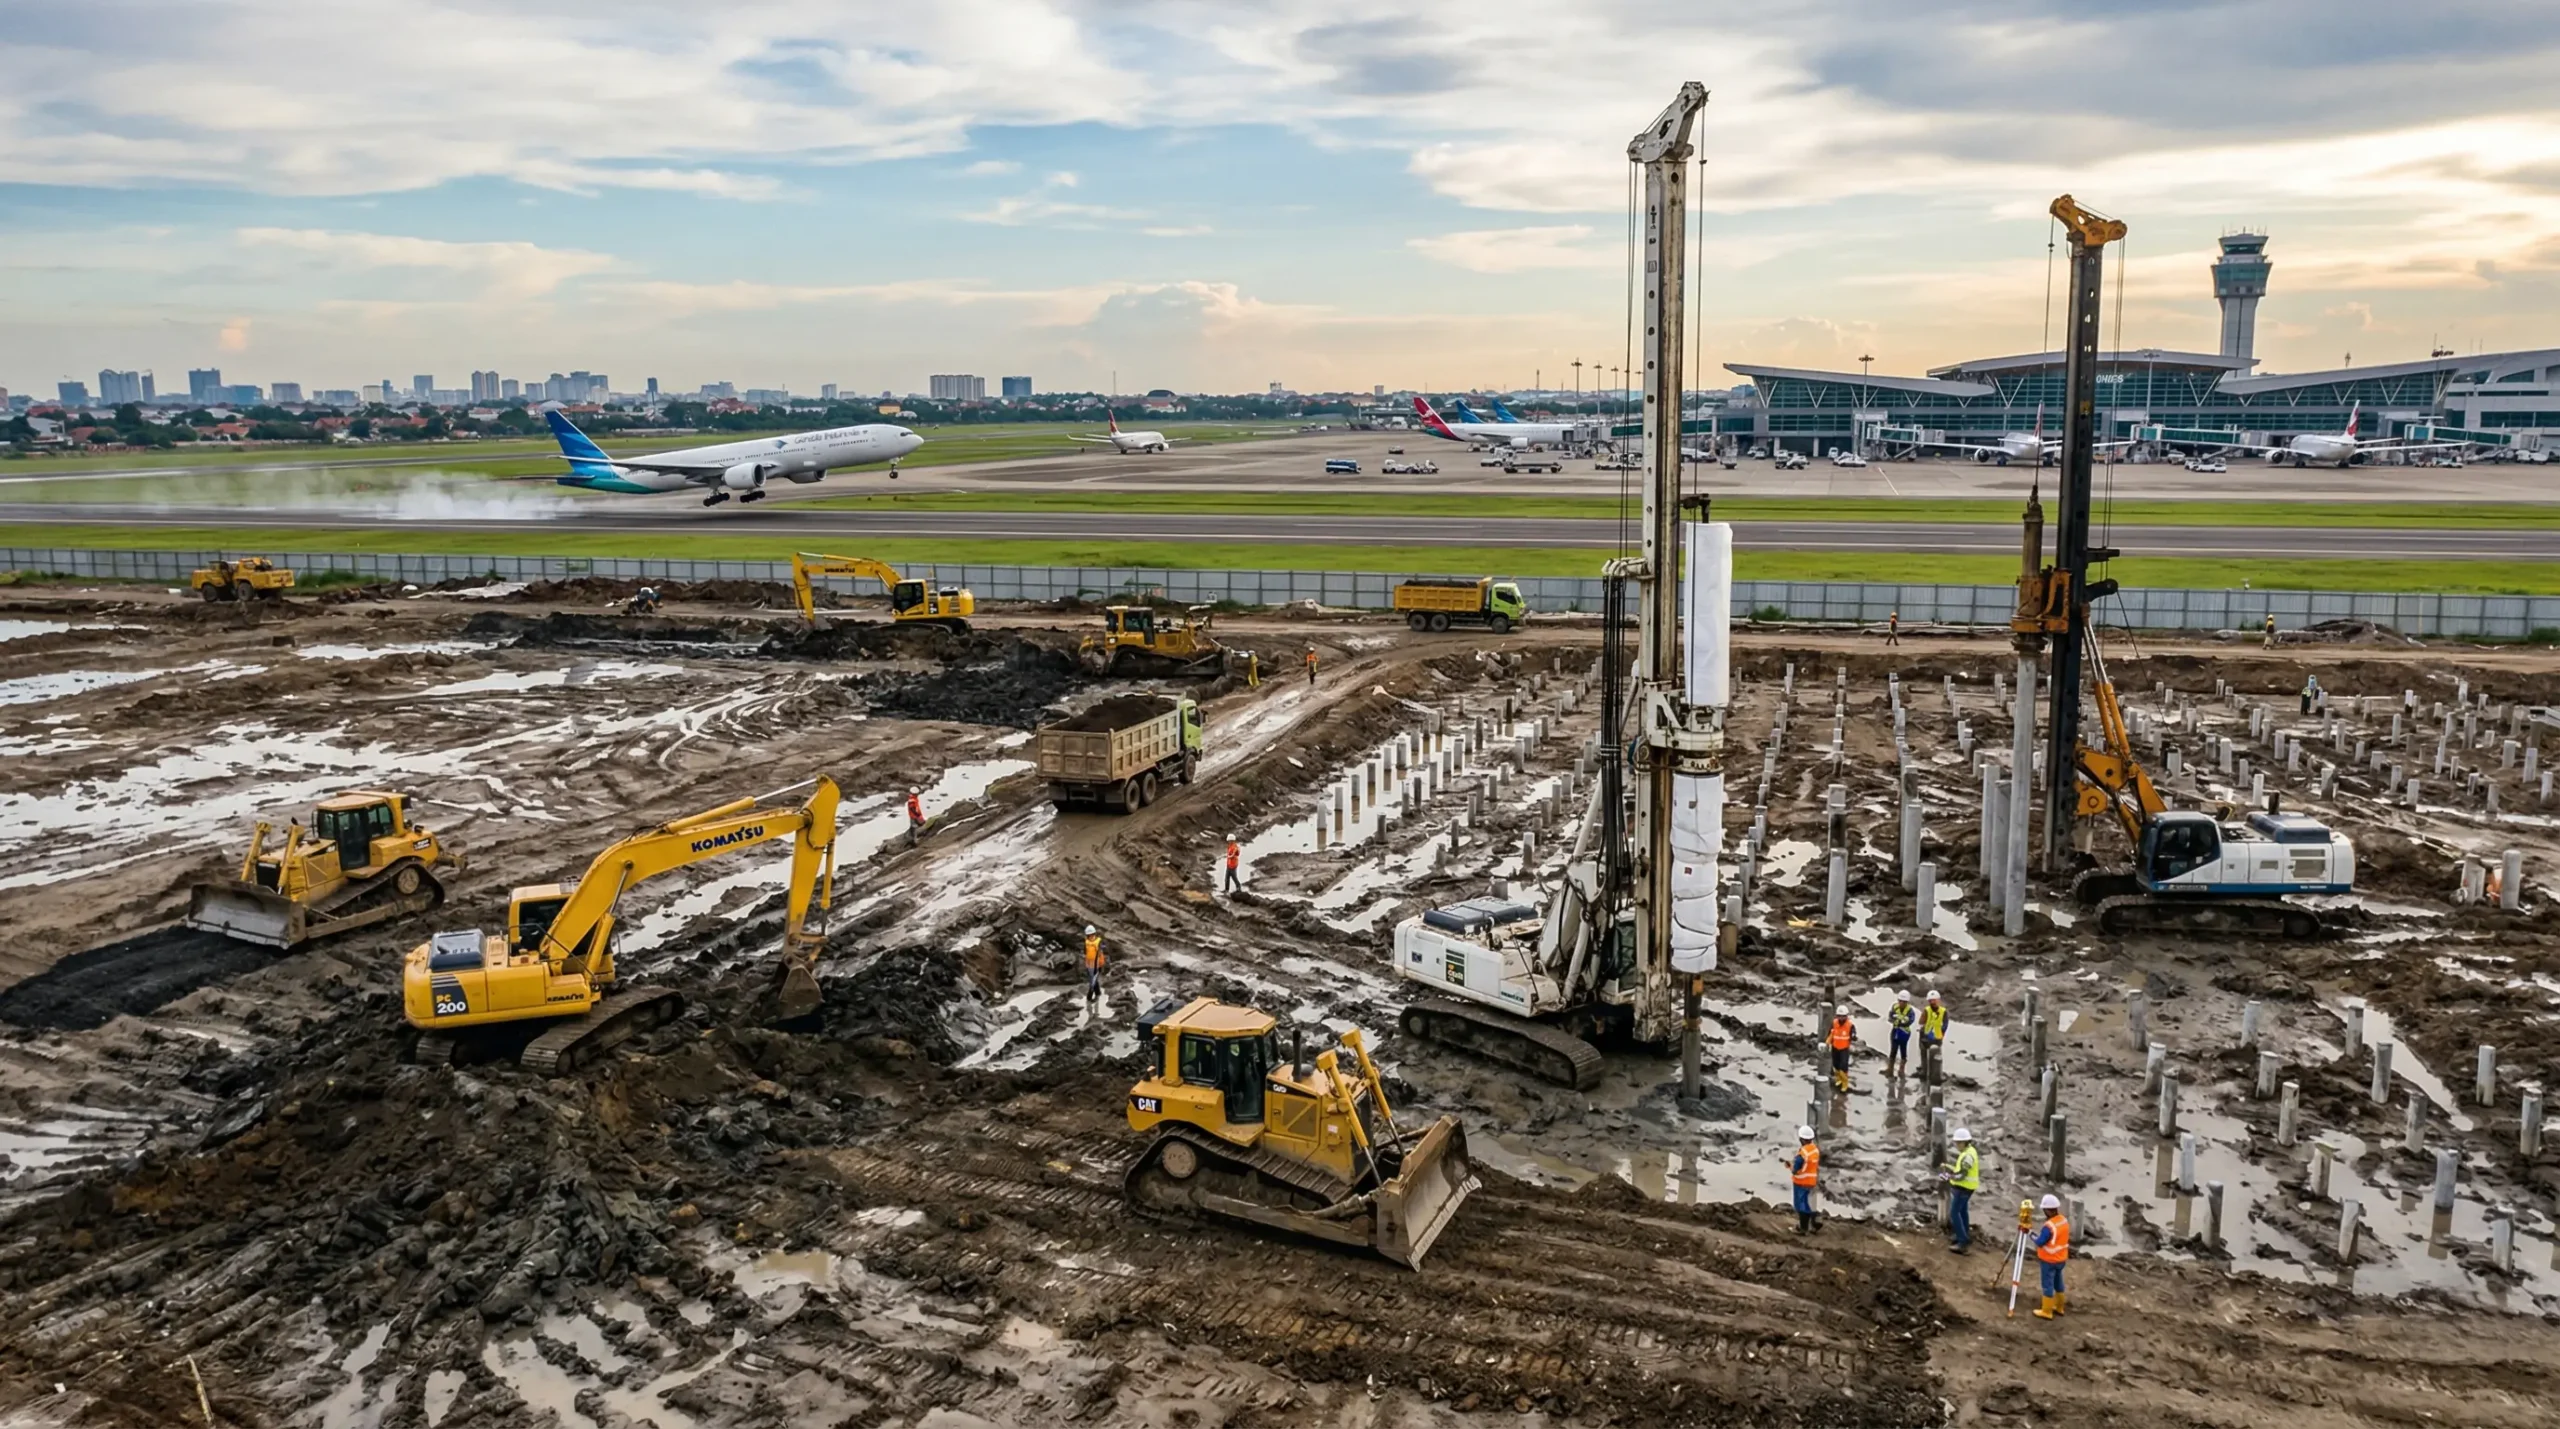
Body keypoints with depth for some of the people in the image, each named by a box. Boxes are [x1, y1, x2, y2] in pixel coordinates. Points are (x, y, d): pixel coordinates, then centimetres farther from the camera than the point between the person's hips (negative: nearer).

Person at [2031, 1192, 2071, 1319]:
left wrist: (2032, 1237, -3)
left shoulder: (2049, 1226, -30)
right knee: (2058, 1282, 22)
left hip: (2049, 1261, -8)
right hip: (2061, 1259, 8)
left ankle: (2046, 1312, 12)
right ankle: (2058, 1307, 35)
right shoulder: (2064, 1220, -2)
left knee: (2048, 1285, 3)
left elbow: (2040, 1243, -21)